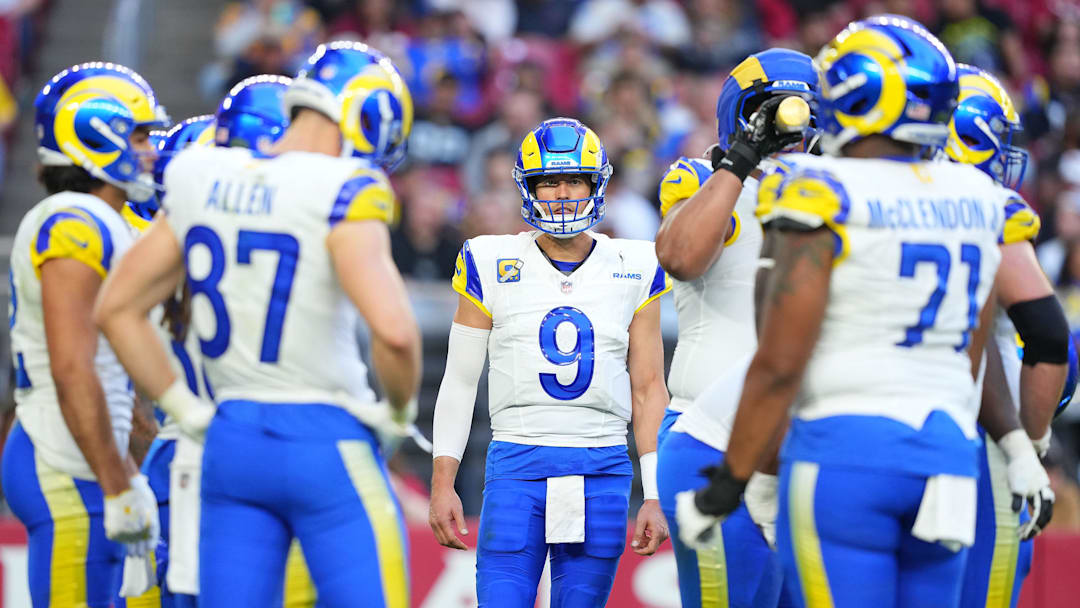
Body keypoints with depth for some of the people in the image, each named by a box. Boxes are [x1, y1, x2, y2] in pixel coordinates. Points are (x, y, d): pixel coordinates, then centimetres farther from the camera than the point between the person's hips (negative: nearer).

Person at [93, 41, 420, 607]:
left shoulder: (202, 183, 5)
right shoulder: (342, 196, -15)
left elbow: (117, 310, 11)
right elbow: (393, 330, -27)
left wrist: (186, 410, 13)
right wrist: (400, 409, -8)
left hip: (232, 443, 6)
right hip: (328, 449, -6)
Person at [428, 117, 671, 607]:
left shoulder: (634, 272, 7)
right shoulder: (492, 267, 3)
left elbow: (648, 389, 9)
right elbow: (459, 382, 7)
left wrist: (655, 497, 3)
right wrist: (442, 484, 0)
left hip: (602, 472, 1)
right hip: (516, 466, -1)